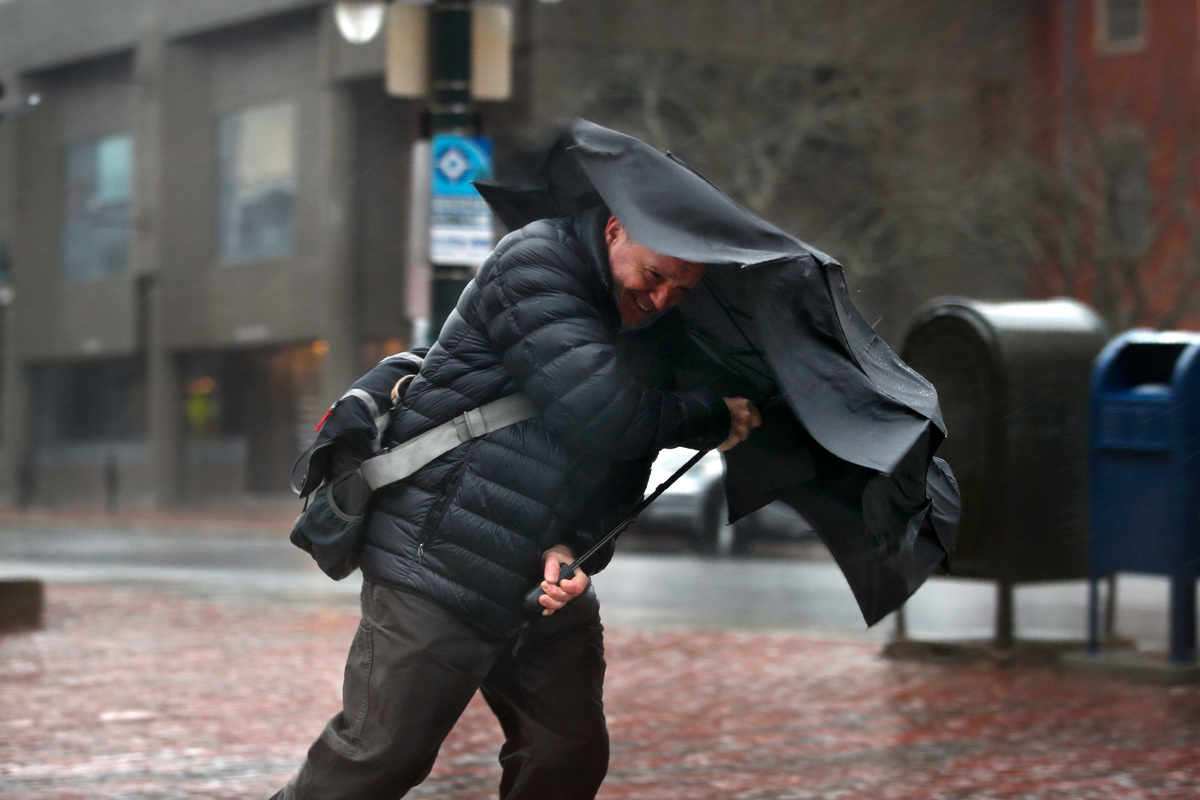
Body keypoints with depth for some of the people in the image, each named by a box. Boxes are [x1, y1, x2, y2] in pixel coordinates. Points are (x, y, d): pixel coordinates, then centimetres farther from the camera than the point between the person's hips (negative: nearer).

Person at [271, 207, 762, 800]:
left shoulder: (650, 335, 9)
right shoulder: (532, 264, -15)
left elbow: (619, 475, 6)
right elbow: (599, 412, -26)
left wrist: (574, 548, -15)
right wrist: (713, 418, -12)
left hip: (542, 577, 9)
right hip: (440, 568, -8)